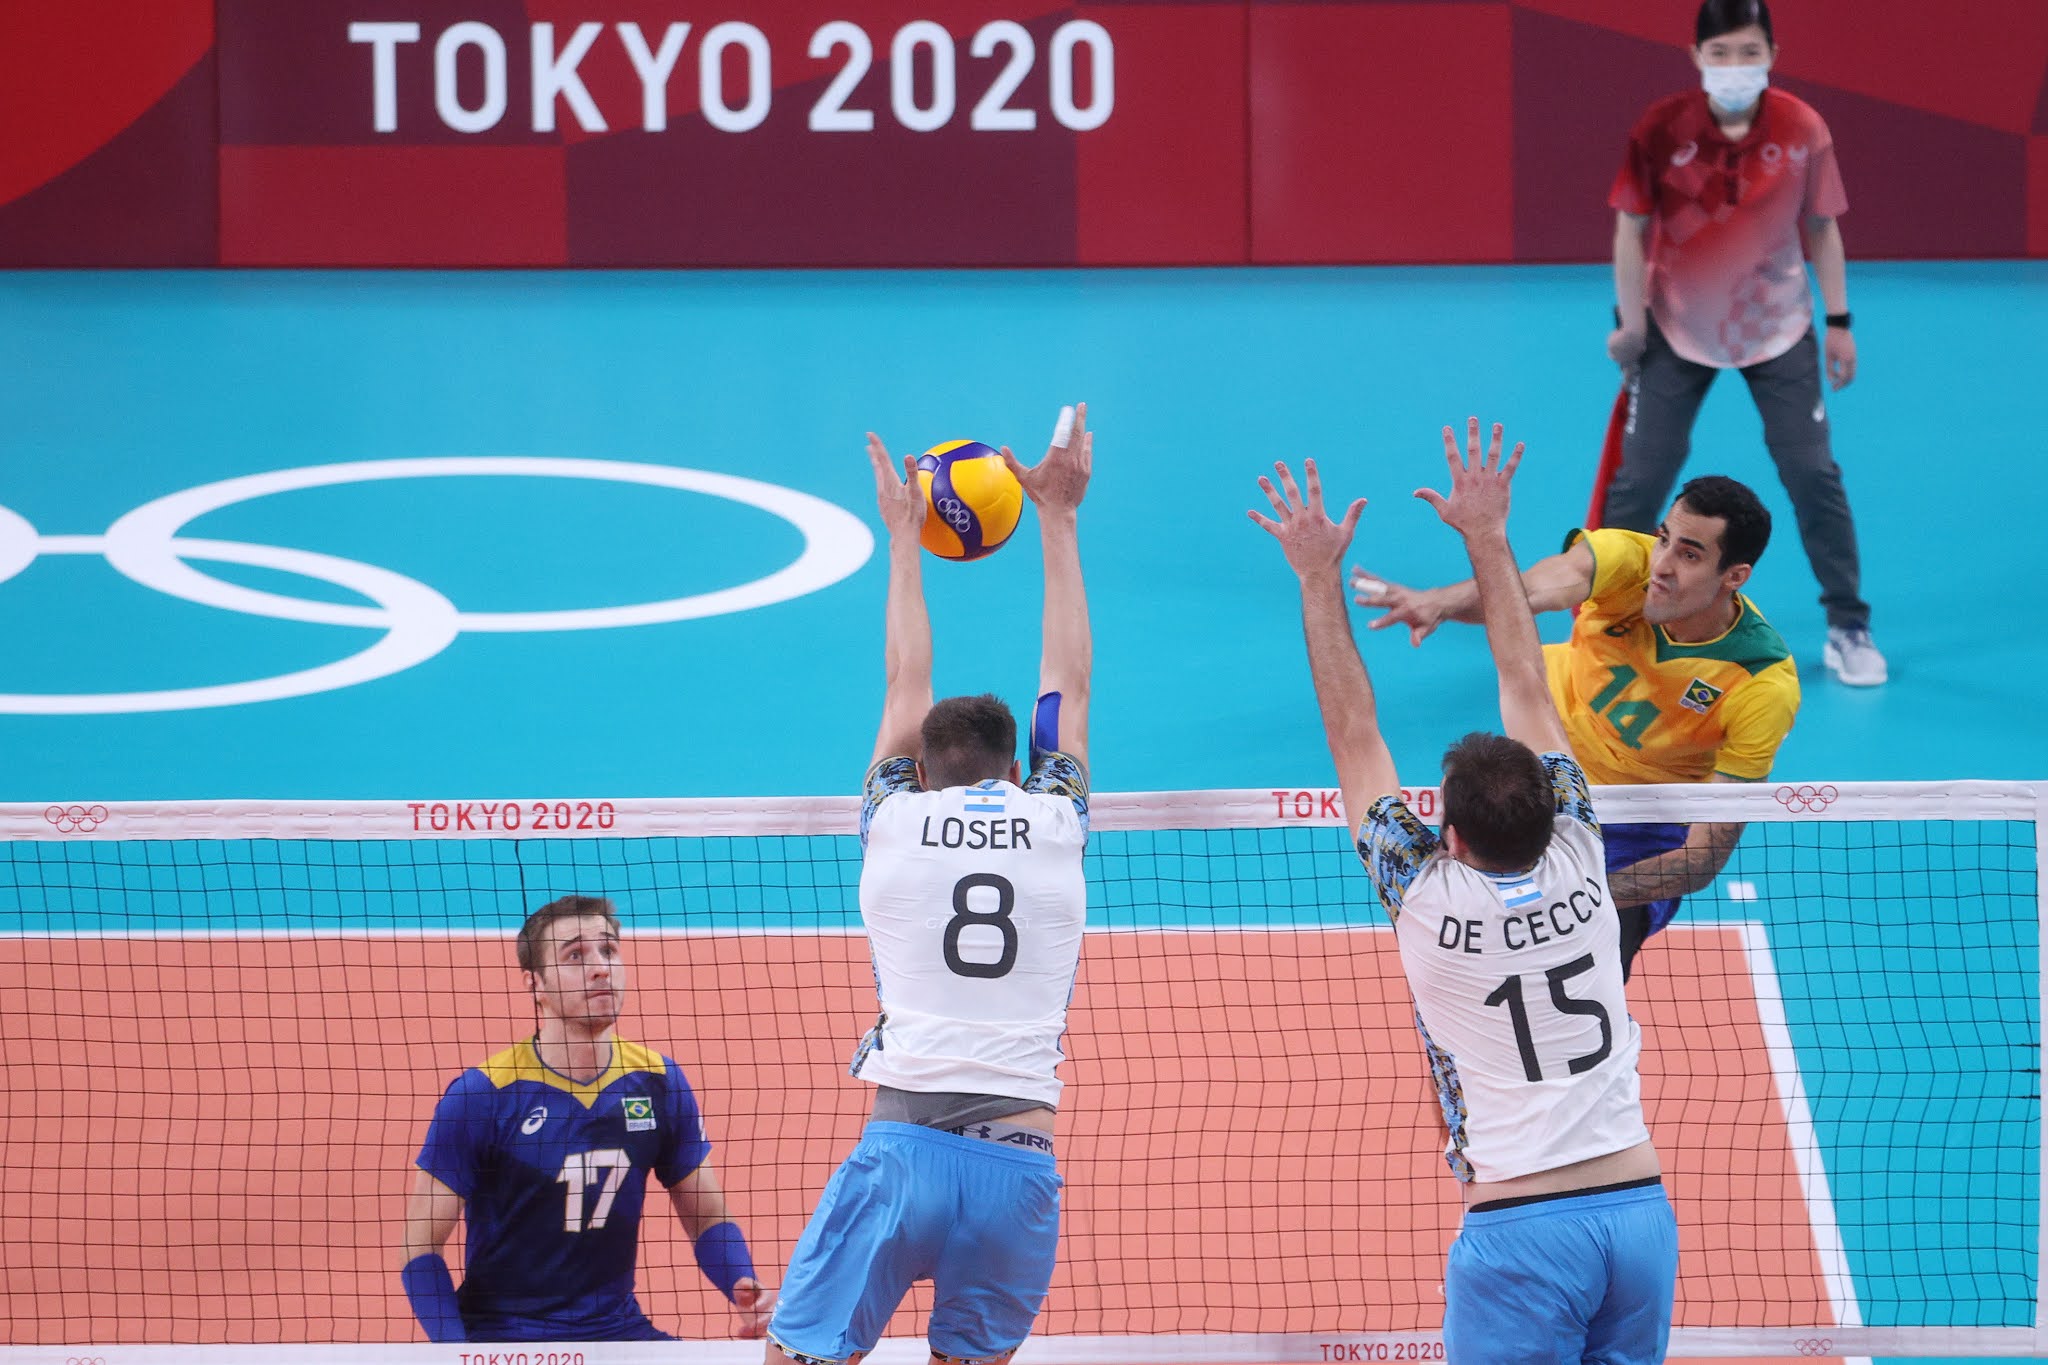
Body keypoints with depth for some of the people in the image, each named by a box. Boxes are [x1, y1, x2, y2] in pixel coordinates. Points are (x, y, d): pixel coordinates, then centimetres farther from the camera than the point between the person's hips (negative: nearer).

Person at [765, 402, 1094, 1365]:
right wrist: (1058, 520, 37)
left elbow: (906, 686, 28)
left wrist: (904, 539, 42)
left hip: (904, 1148, -1)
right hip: (1022, 1160, 1)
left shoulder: (896, 825, 9)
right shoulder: (1055, 826, 10)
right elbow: (1068, 684, 26)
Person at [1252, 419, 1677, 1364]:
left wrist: (1319, 578, 10)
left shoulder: (1429, 898, -6)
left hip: (1519, 1230, -4)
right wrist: (1487, 540, 20)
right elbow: (1527, 690, 12)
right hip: (1639, 1209, 4)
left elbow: (1353, 733, 3)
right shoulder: (1576, 869, 3)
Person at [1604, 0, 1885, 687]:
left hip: (1777, 328, 1)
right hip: (1678, 330, -1)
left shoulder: (1801, 129, -13)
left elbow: (1822, 229, -2)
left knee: (1813, 473, 0)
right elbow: (1632, 228, -8)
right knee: (1639, 479, 1)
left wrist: (1838, 321, 0)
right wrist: (1630, 320, -8)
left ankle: (1848, 628, 14)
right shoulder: (1661, 131, -17)